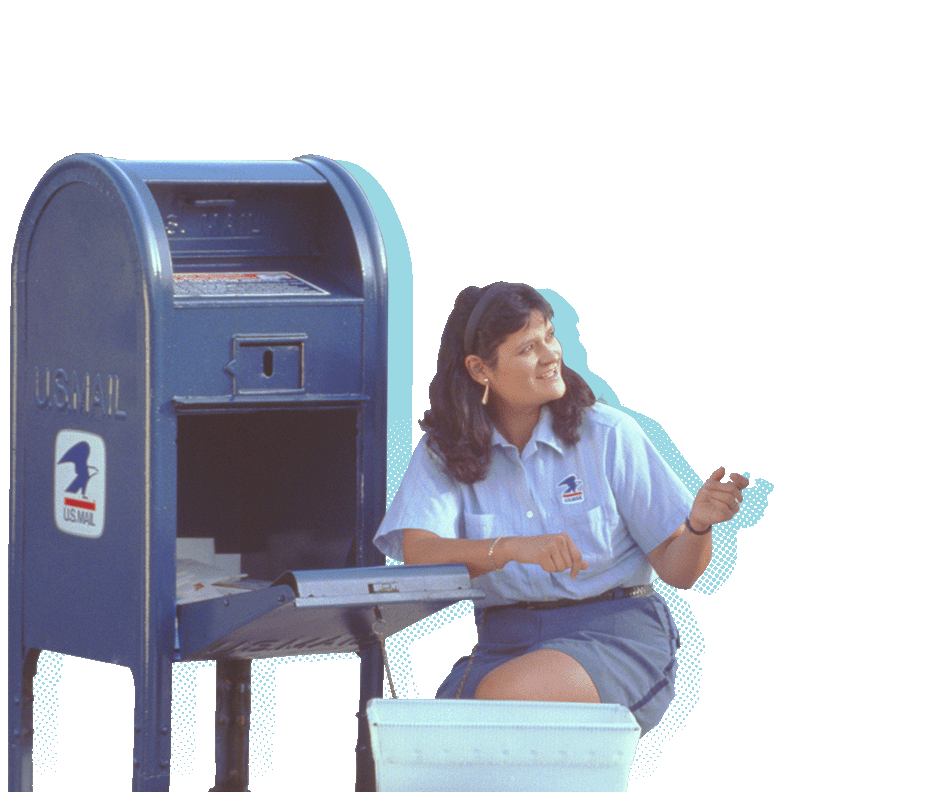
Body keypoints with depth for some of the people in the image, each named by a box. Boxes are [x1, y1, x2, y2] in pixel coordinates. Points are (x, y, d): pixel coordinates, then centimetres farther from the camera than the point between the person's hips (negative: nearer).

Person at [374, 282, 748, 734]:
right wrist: (513, 548, -30)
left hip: (617, 634, -2)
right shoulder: (445, 451, 4)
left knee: (500, 696, -32)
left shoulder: (607, 434, 0)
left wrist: (699, 523, -22)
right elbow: (417, 551, -14)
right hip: (505, 642, 2)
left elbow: (678, 571, 1)